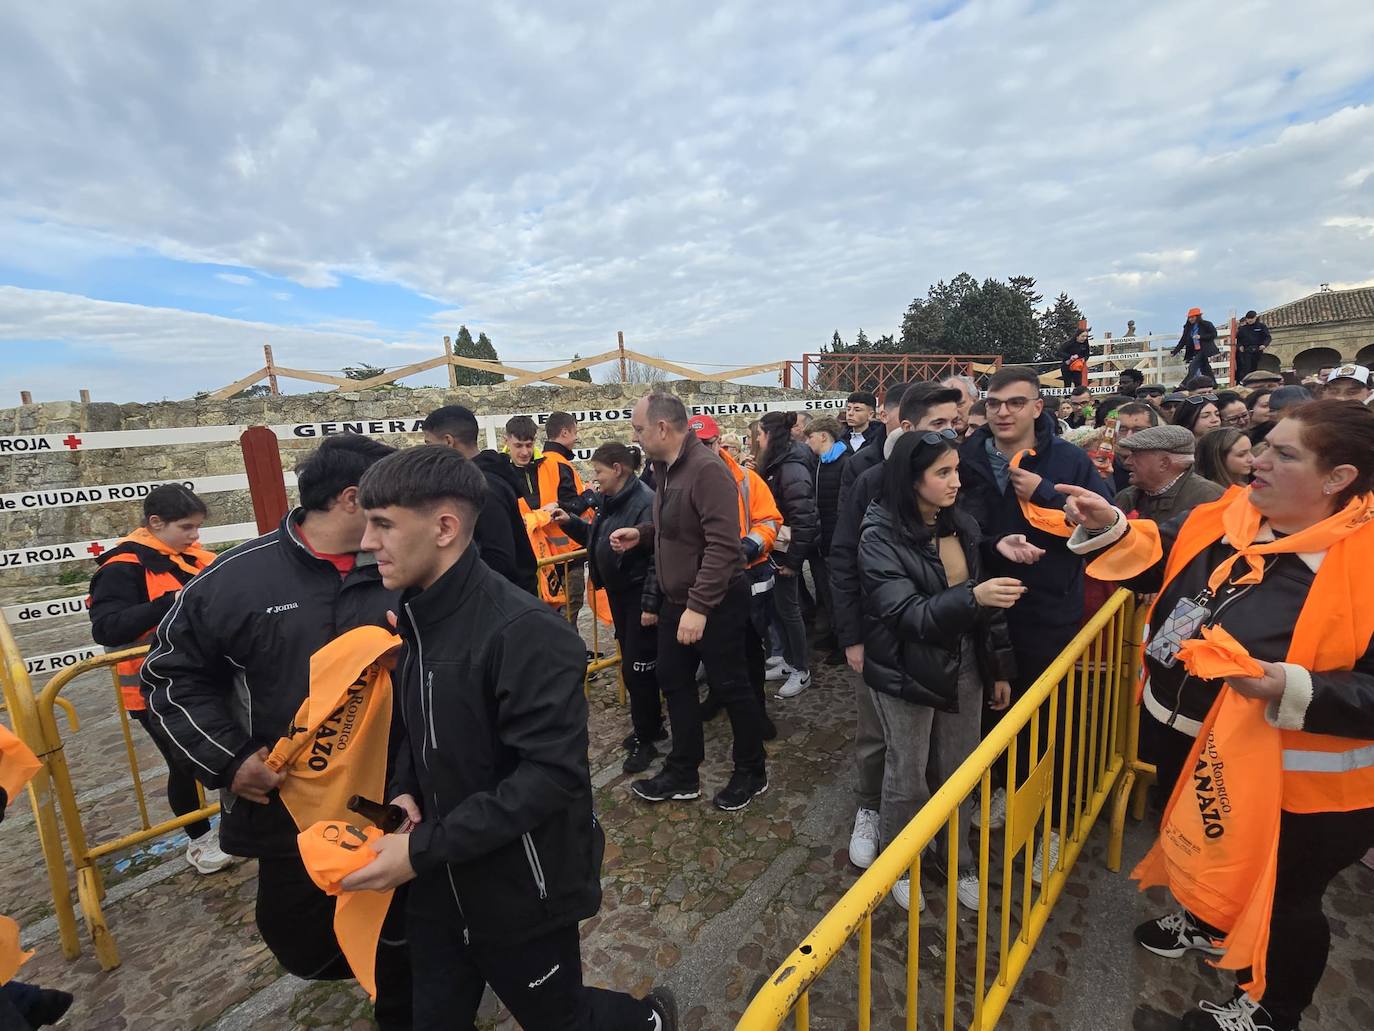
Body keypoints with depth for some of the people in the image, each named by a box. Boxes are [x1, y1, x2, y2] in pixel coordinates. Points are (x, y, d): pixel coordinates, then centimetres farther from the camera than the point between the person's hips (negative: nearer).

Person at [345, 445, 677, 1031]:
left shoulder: (524, 632, -29)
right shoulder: (415, 616, -1)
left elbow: (551, 774, -29)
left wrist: (423, 849, -26)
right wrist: (401, 790, -5)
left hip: (520, 893, -7)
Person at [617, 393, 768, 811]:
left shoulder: (707, 470, -23)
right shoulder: (665, 468, 7)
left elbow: (722, 545, -28)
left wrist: (699, 606, -29)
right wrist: (641, 533, 4)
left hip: (715, 603, -9)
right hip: (677, 600, 9)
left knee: (730, 688, 7)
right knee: (674, 683, 16)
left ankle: (752, 773, 29)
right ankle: (682, 774, 33)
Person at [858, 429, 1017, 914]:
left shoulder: (962, 525, -1)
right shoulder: (881, 536, -17)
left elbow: (985, 602, 7)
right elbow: (907, 613, -23)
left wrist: (998, 669, 11)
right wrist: (972, 597, -37)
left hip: (963, 666, 5)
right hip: (907, 673, -5)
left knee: (959, 773, 16)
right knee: (908, 778, 11)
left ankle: (960, 863, 40)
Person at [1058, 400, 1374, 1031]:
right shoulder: (1225, 518, -6)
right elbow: (1153, 563, 5)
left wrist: (1294, 691, -36)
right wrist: (1108, 526, -13)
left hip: (1290, 776, -6)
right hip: (1185, 738, 6)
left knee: (1281, 899, 19)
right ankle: (1205, 920, 60)